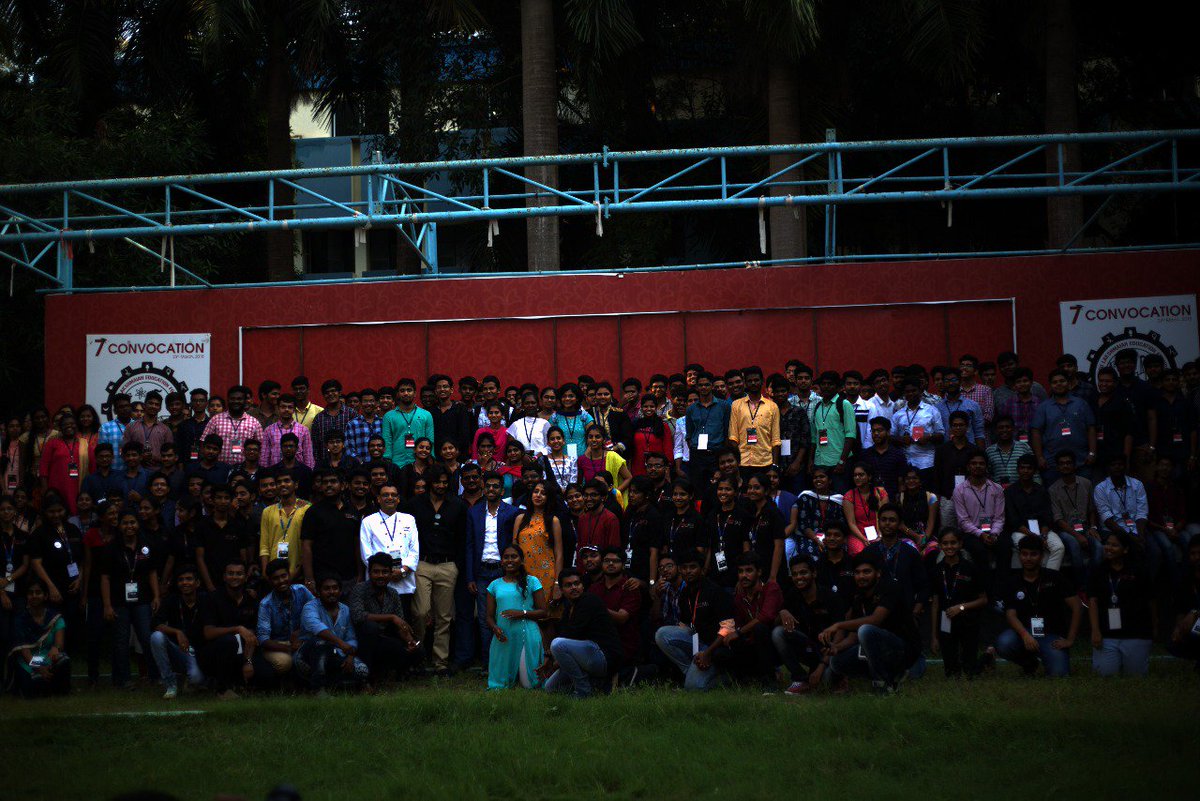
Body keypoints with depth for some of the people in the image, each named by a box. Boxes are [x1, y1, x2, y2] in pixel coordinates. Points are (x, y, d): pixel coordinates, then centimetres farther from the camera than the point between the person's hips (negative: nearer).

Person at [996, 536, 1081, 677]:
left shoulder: (1054, 578, 0)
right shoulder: (1013, 584, 6)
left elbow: (1076, 607, -2)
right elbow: (1011, 615, -5)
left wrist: (1070, 639, -9)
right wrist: (1025, 635, -26)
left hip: (1052, 635, -2)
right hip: (1024, 632, 2)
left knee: (1059, 675, -28)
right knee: (1003, 643, -31)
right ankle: (1029, 663, 3)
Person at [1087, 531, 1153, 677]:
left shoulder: (1138, 573, 3)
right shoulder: (1099, 574, 9)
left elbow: (1150, 603, 8)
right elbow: (1093, 602, 1)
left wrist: (1153, 631, 9)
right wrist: (1095, 631, -10)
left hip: (1136, 636, -1)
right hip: (1106, 635, 1)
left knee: (1136, 674, 1)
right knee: (1106, 672, -9)